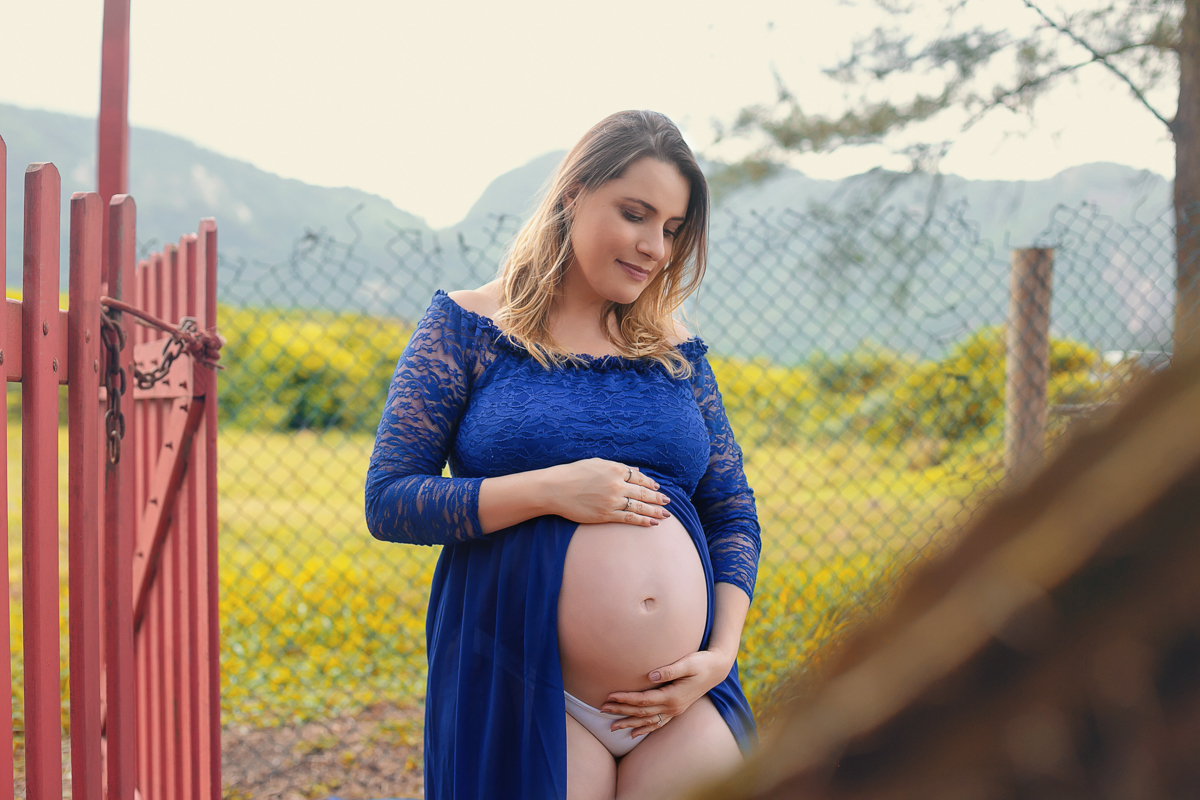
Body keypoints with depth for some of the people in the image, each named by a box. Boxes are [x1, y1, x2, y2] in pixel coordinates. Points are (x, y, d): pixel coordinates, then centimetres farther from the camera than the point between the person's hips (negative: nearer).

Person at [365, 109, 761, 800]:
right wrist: (549, 489, -15)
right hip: (523, 699, -3)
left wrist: (723, 653, -2)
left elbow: (735, 515, 14)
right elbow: (388, 501, -4)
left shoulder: (676, 353, 12)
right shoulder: (468, 327, 2)